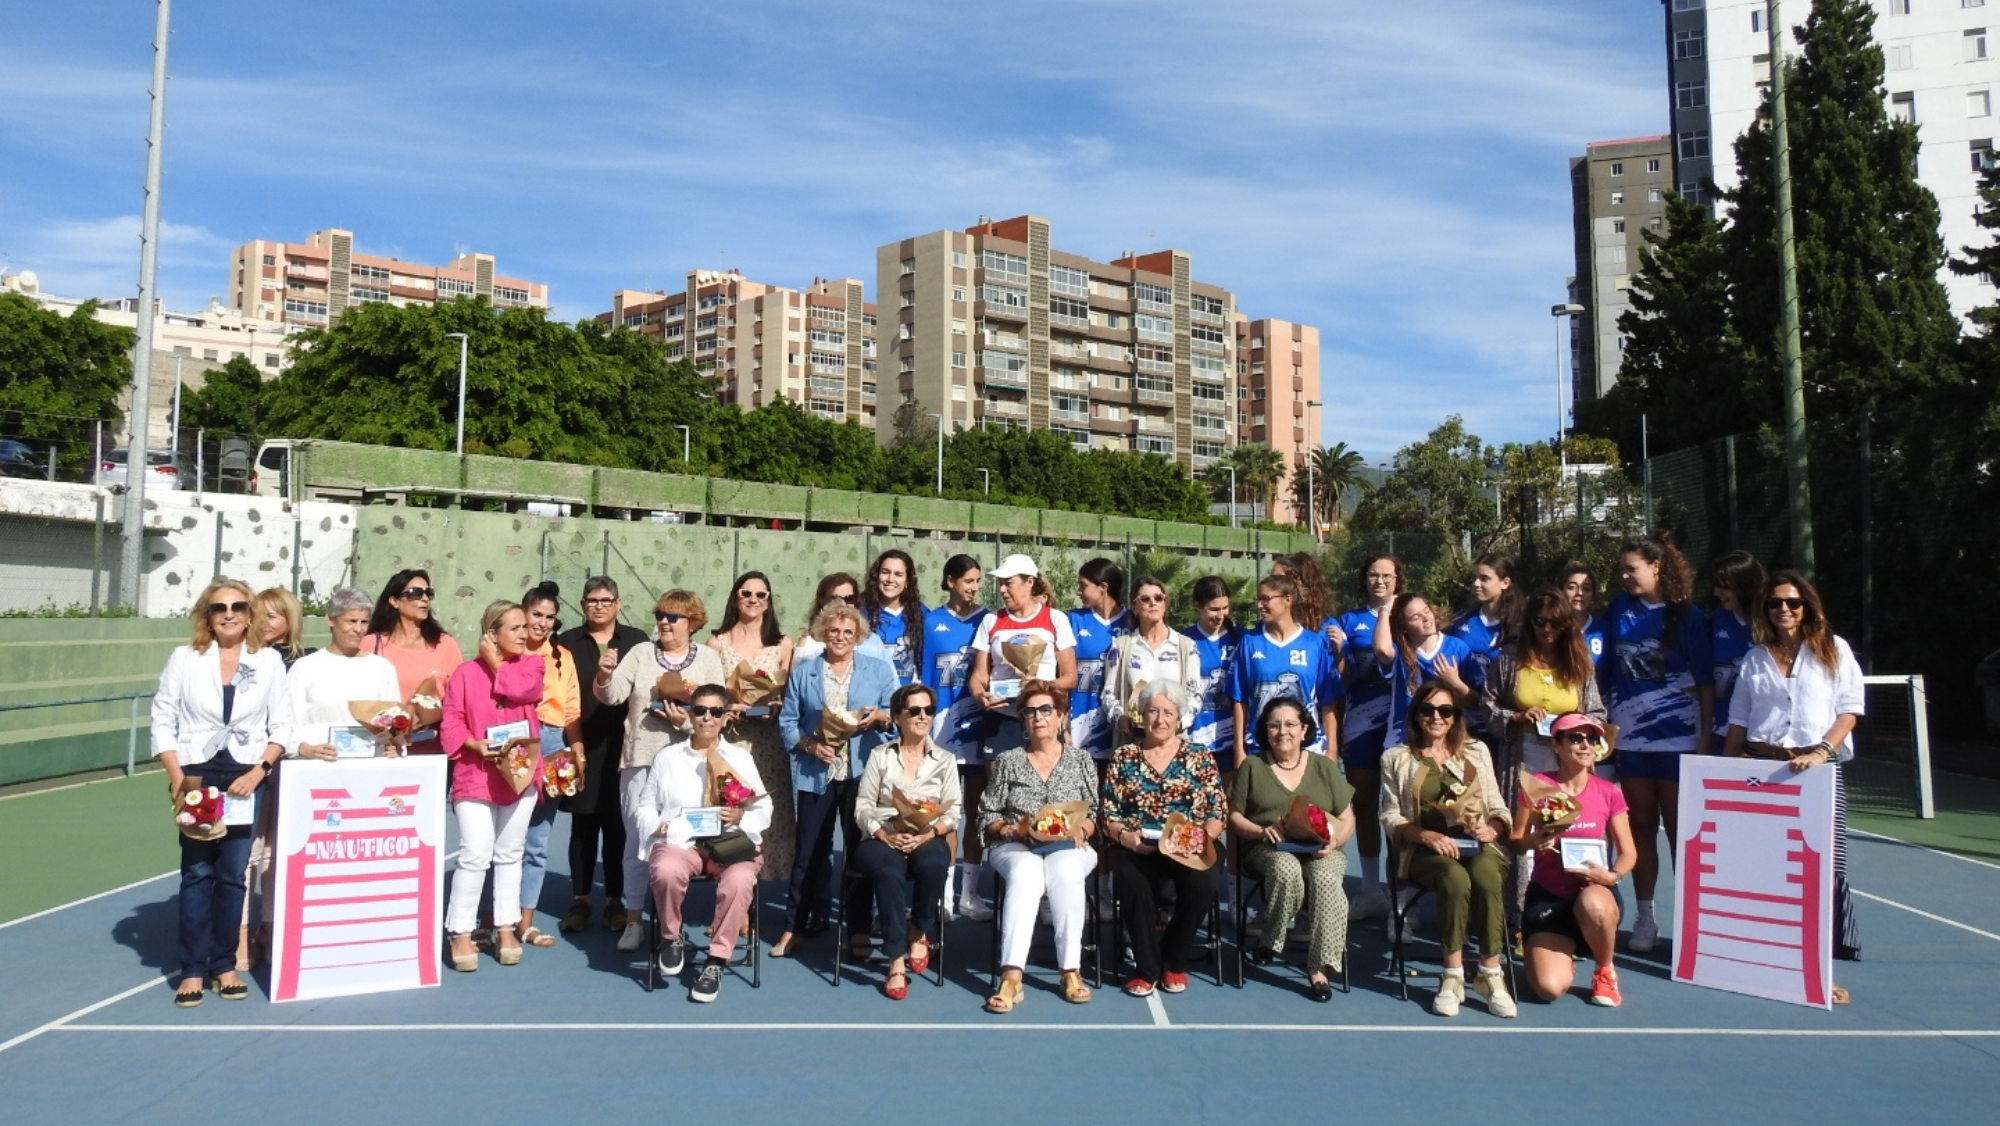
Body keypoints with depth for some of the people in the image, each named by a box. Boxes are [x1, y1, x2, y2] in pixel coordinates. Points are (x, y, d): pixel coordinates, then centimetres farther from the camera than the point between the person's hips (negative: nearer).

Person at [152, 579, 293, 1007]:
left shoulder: (270, 661, 1)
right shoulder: (184, 658, 1)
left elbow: (281, 725, 1)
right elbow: (163, 720, 1)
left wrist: (258, 771, -11)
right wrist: (176, 776, -8)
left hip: (246, 779, 0)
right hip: (196, 777, 0)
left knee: (233, 876, 6)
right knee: (197, 874, 3)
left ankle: (224, 965, 17)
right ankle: (193, 969, 12)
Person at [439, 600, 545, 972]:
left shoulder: (531, 664, 7)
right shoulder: (466, 671, 1)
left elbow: (524, 689, -15)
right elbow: (451, 722, -2)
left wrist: (495, 662, -5)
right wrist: (475, 745, -18)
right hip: (475, 775, -3)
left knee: (510, 854, 12)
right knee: (475, 856, -7)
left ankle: (505, 928, 22)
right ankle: (460, 933, 4)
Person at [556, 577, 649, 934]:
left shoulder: (636, 642, 8)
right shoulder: (567, 642, 9)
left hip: (622, 746, 0)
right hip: (581, 747, 1)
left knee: (617, 825, 4)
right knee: (583, 826, 6)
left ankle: (615, 900, 13)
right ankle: (580, 900, 16)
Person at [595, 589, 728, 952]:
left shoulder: (708, 658, 5)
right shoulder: (640, 653, 8)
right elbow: (612, 696, -2)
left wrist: (688, 720, -16)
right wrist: (604, 676, -21)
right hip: (640, 761, 1)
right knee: (637, 840, 4)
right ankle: (633, 921, 15)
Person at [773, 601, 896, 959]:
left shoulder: (879, 669, 7)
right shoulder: (802, 671, 8)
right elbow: (787, 721, 4)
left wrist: (879, 716, -16)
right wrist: (810, 744, -12)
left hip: (862, 772, 0)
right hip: (816, 773, 1)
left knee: (860, 849, 4)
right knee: (809, 850, 6)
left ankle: (859, 929, 13)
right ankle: (795, 925, 17)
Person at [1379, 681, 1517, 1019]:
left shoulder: (1476, 751, 18)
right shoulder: (1396, 758, 11)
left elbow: (1498, 807, 15)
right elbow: (1390, 818, 4)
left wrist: (1493, 828, -9)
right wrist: (1426, 835, -14)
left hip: (1476, 846, 2)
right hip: (1424, 850, -1)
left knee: (1486, 875, -34)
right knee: (1456, 877, -36)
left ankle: (1491, 974, -24)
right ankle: (1453, 975, -25)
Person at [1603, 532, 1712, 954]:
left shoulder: (1686, 615, -1)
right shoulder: (1619, 611, 5)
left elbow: (1705, 680, -1)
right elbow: (1604, 673, 10)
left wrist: (1706, 737, -5)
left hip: (1678, 738, -2)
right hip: (1630, 738, 3)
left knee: (1680, 829, 4)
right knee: (1641, 828, 8)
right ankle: (1645, 918, 16)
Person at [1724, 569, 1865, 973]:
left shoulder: (1834, 650, 8)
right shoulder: (1754, 659, 15)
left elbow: (1850, 711, 1)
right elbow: (1738, 723, 16)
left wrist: (1821, 751, -14)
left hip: (1820, 770, -2)